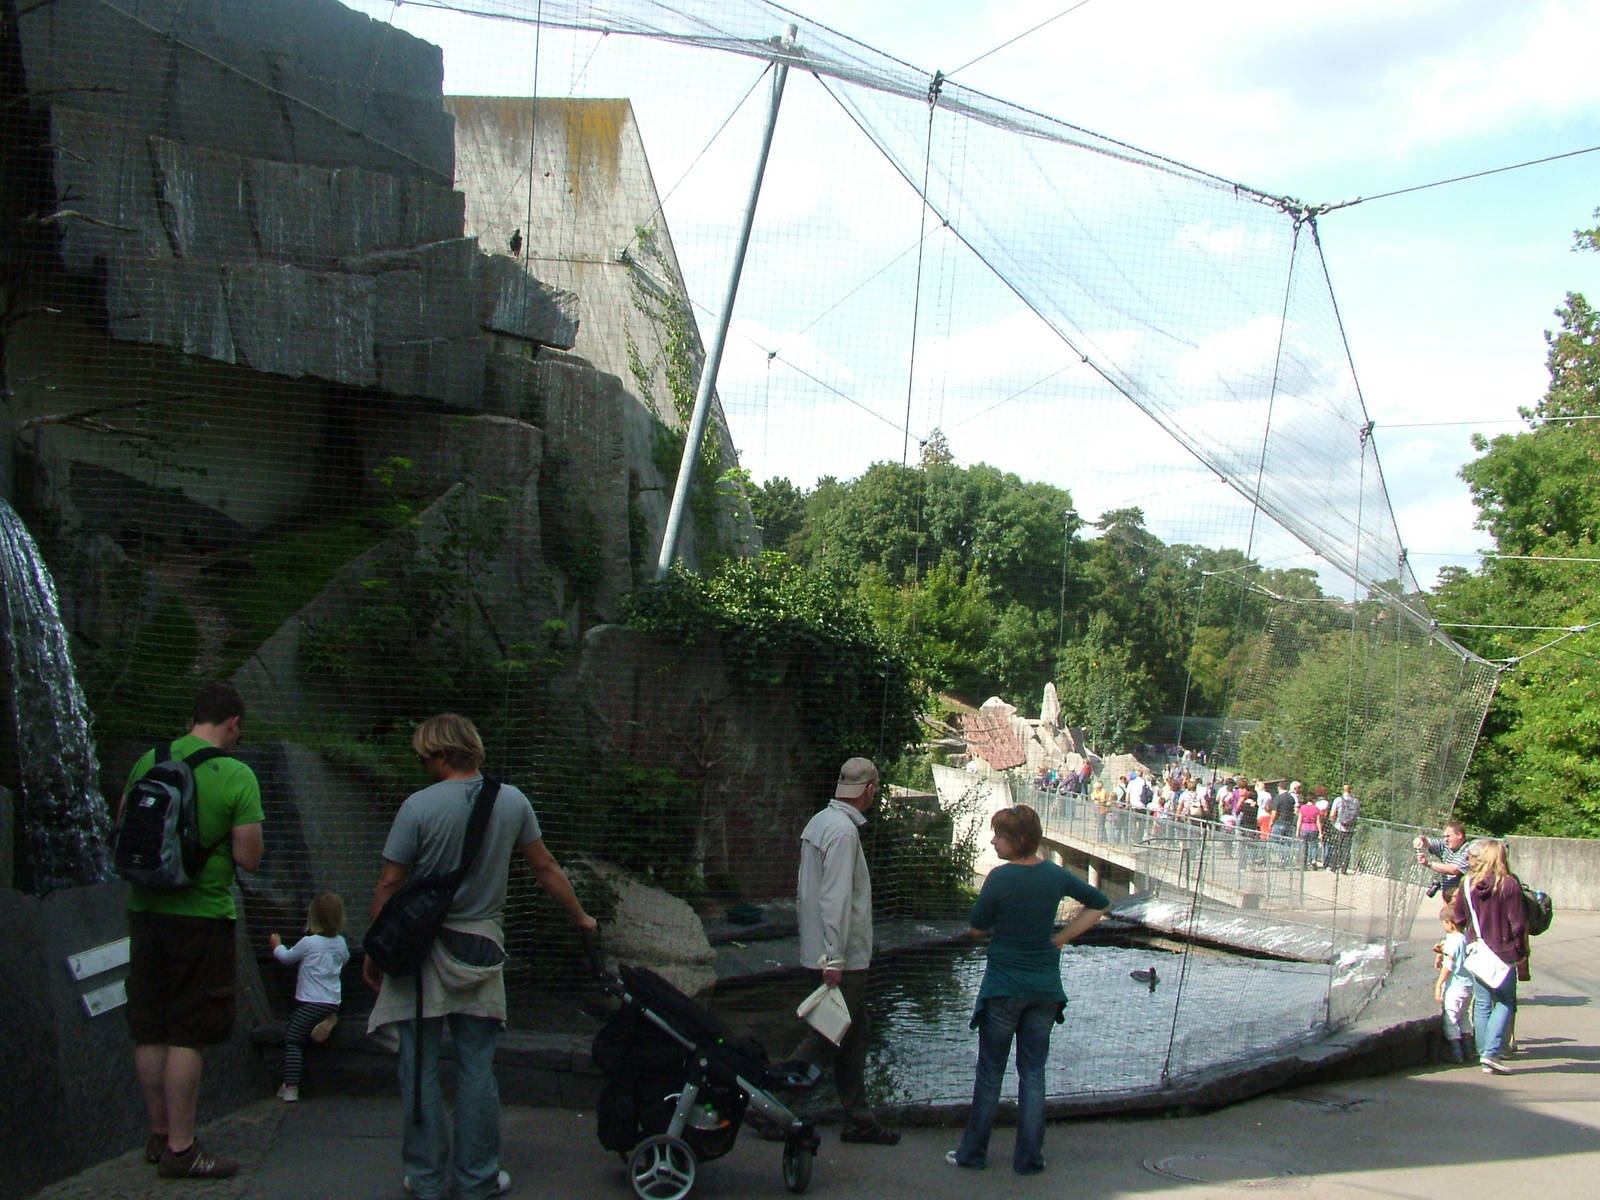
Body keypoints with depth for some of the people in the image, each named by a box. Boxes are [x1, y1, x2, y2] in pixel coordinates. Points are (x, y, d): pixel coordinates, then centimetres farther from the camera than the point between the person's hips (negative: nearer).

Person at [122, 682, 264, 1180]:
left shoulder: (149, 761, 3)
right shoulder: (237, 776, -12)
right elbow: (249, 858, -12)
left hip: (145, 909, 6)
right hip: (202, 913, -5)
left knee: (150, 1030, 13)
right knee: (188, 1035, 1)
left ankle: (159, 1134, 25)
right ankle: (180, 1148, 6)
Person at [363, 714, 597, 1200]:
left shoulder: (419, 806, -12)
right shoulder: (512, 801, -1)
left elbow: (389, 885, -9)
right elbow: (546, 868, 7)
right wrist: (581, 917, 20)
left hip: (423, 948, -3)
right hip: (481, 950, 3)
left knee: (420, 1068, 7)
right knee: (476, 1070, 10)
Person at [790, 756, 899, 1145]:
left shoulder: (819, 822, 13)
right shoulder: (843, 830, -18)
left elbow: (803, 892, 19)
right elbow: (835, 899, -23)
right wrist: (833, 959, -24)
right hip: (841, 959, -10)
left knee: (854, 1033, 14)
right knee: (828, 1038, -3)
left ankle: (858, 1119, 21)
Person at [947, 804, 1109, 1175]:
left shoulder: (1000, 878, -17)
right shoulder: (1055, 876, -2)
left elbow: (976, 928, -8)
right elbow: (1100, 903, 12)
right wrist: (1059, 938, 7)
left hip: (1003, 988, -4)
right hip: (1046, 988, 4)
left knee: (990, 1072, 8)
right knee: (1033, 1073, 10)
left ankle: (972, 1153, 17)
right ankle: (1029, 1157, 13)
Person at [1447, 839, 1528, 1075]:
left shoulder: (1467, 883, -2)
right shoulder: (1509, 884, -12)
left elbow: (1458, 918, 6)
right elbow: (1518, 923, -11)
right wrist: (1521, 951, 2)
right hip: (1503, 953, -3)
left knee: (1482, 1004, 11)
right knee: (1505, 1002, 7)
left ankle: (1484, 1054, 13)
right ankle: (1491, 1052, -6)